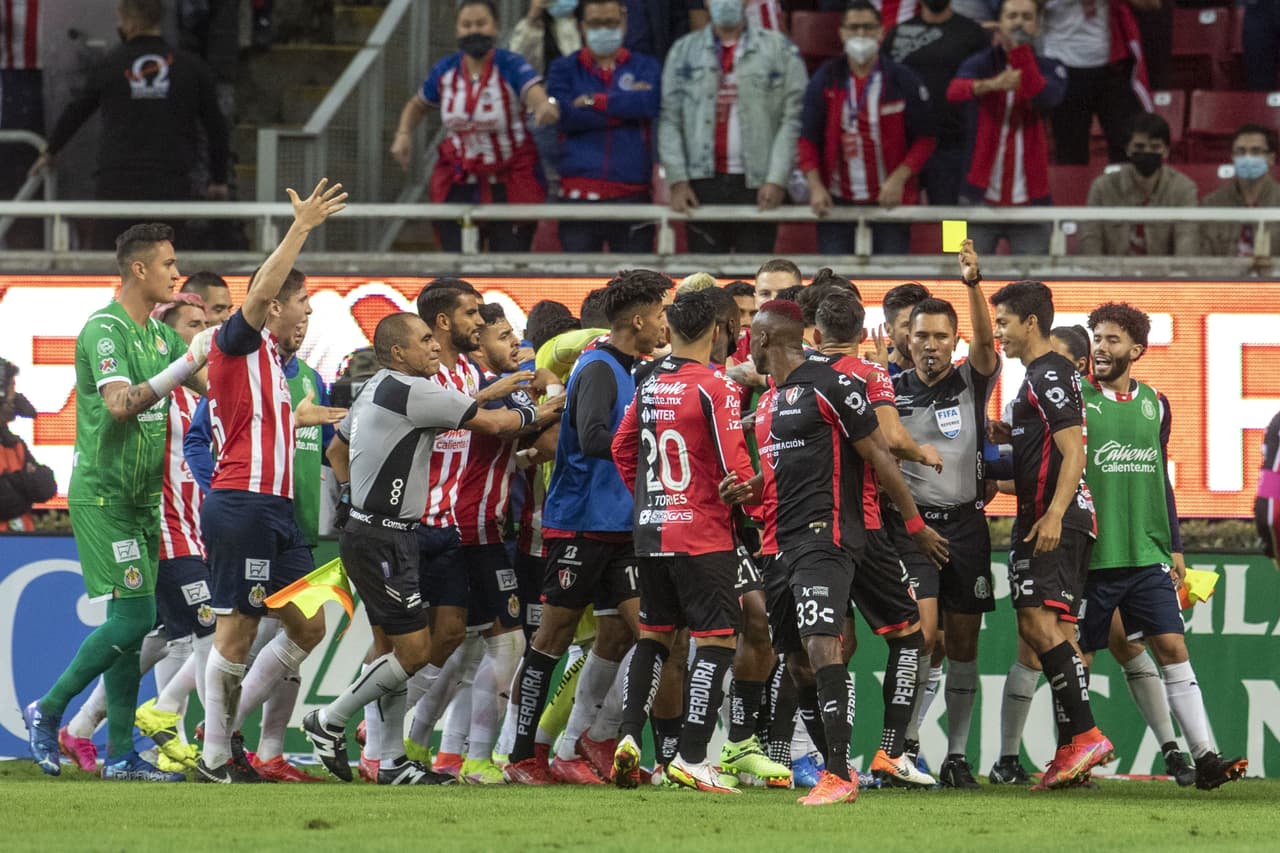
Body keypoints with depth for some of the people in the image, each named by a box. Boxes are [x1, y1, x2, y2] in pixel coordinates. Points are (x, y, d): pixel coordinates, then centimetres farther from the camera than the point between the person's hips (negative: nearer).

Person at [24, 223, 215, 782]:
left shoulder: (160, 334, 13)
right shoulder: (104, 329, -13)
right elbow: (121, 404, -26)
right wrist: (185, 363, -28)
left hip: (141, 499, 8)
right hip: (101, 495, -8)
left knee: (129, 622, 7)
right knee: (133, 617, -13)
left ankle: (120, 755, 8)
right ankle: (47, 711, 0)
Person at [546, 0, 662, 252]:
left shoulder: (645, 67, 12)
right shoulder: (564, 69, 12)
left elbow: (650, 102, -11)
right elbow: (565, 115, -7)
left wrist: (594, 101, -7)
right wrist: (625, 107, -5)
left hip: (631, 191, 0)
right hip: (579, 193, 0)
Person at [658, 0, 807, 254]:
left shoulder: (779, 50, 5)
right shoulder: (684, 50, 11)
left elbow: (792, 119, 0)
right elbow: (669, 119, 7)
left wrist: (777, 179, -9)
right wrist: (677, 179, -3)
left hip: (758, 185, -1)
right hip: (704, 182, 1)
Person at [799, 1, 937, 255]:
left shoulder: (902, 81, -1)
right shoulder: (825, 80, 3)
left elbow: (925, 137, 0)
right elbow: (807, 138, 4)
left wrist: (899, 178, -14)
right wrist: (815, 186, -10)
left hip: (889, 199, -1)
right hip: (836, 200, 1)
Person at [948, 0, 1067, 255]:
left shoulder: (1051, 70, 5)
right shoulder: (979, 64, 1)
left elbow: (1046, 98, -17)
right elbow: (955, 91, -20)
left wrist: (1020, 52, -21)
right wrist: (991, 84, -41)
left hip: (1029, 201, 0)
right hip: (980, 198, 0)